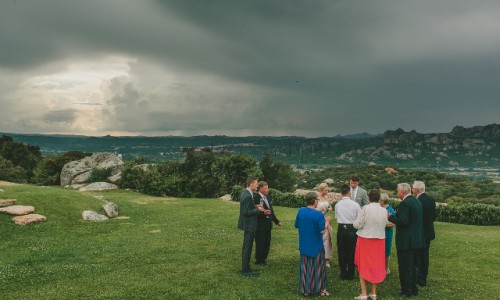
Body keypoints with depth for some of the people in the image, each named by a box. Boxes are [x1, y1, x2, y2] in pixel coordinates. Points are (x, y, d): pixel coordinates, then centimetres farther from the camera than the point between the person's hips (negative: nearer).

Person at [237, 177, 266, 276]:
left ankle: (245, 268, 30)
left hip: (248, 224, 11)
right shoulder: (247, 196, -24)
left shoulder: (245, 193, 7)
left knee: (246, 247, 18)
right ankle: (246, 270, 9)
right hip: (249, 224, -11)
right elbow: (247, 212, -24)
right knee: (247, 247, 0)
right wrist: (258, 210, -14)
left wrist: (255, 206, 5)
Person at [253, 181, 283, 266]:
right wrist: (263, 213, -33)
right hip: (260, 225, -8)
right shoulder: (256, 198, -16)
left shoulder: (267, 197, 10)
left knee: (267, 243, 15)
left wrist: (277, 221, 16)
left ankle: (263, 259, 30)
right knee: (260, 243, 5)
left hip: (268, 225, 8)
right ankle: (259, 260, 21)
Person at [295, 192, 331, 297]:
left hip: (304, 245, 4)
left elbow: (296, 225, 4)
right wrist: (327, 221, 0)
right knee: (318, 267, 12)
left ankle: (305, 289, 19)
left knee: (305, 267, 13)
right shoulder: (318, 214, -19)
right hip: (316, 246, -4)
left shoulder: (300, 211, -6)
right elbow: (322, 230, -15)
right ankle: (320, 289, 20)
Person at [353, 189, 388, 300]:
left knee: (363, 266, 9)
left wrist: (354, 223, 7)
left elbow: (358, 224, -15)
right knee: (376, 266, 16)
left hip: (365, 239, -3)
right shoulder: (384, 210, -5)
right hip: (379, 240, 3)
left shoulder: (366, 208, -16)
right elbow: (384, 224, -1)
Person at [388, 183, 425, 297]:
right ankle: (414, 289, 28)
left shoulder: (405, 203, -19)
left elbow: (402, 221, -26)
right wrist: (395, 216, 17)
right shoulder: (417, 201, 11)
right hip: (417, 240, 9)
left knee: (405, 267, 1)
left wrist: (391, 216, -12)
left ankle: (407, 291, 8)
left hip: (406, 241, -9)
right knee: (412, 266, 19)